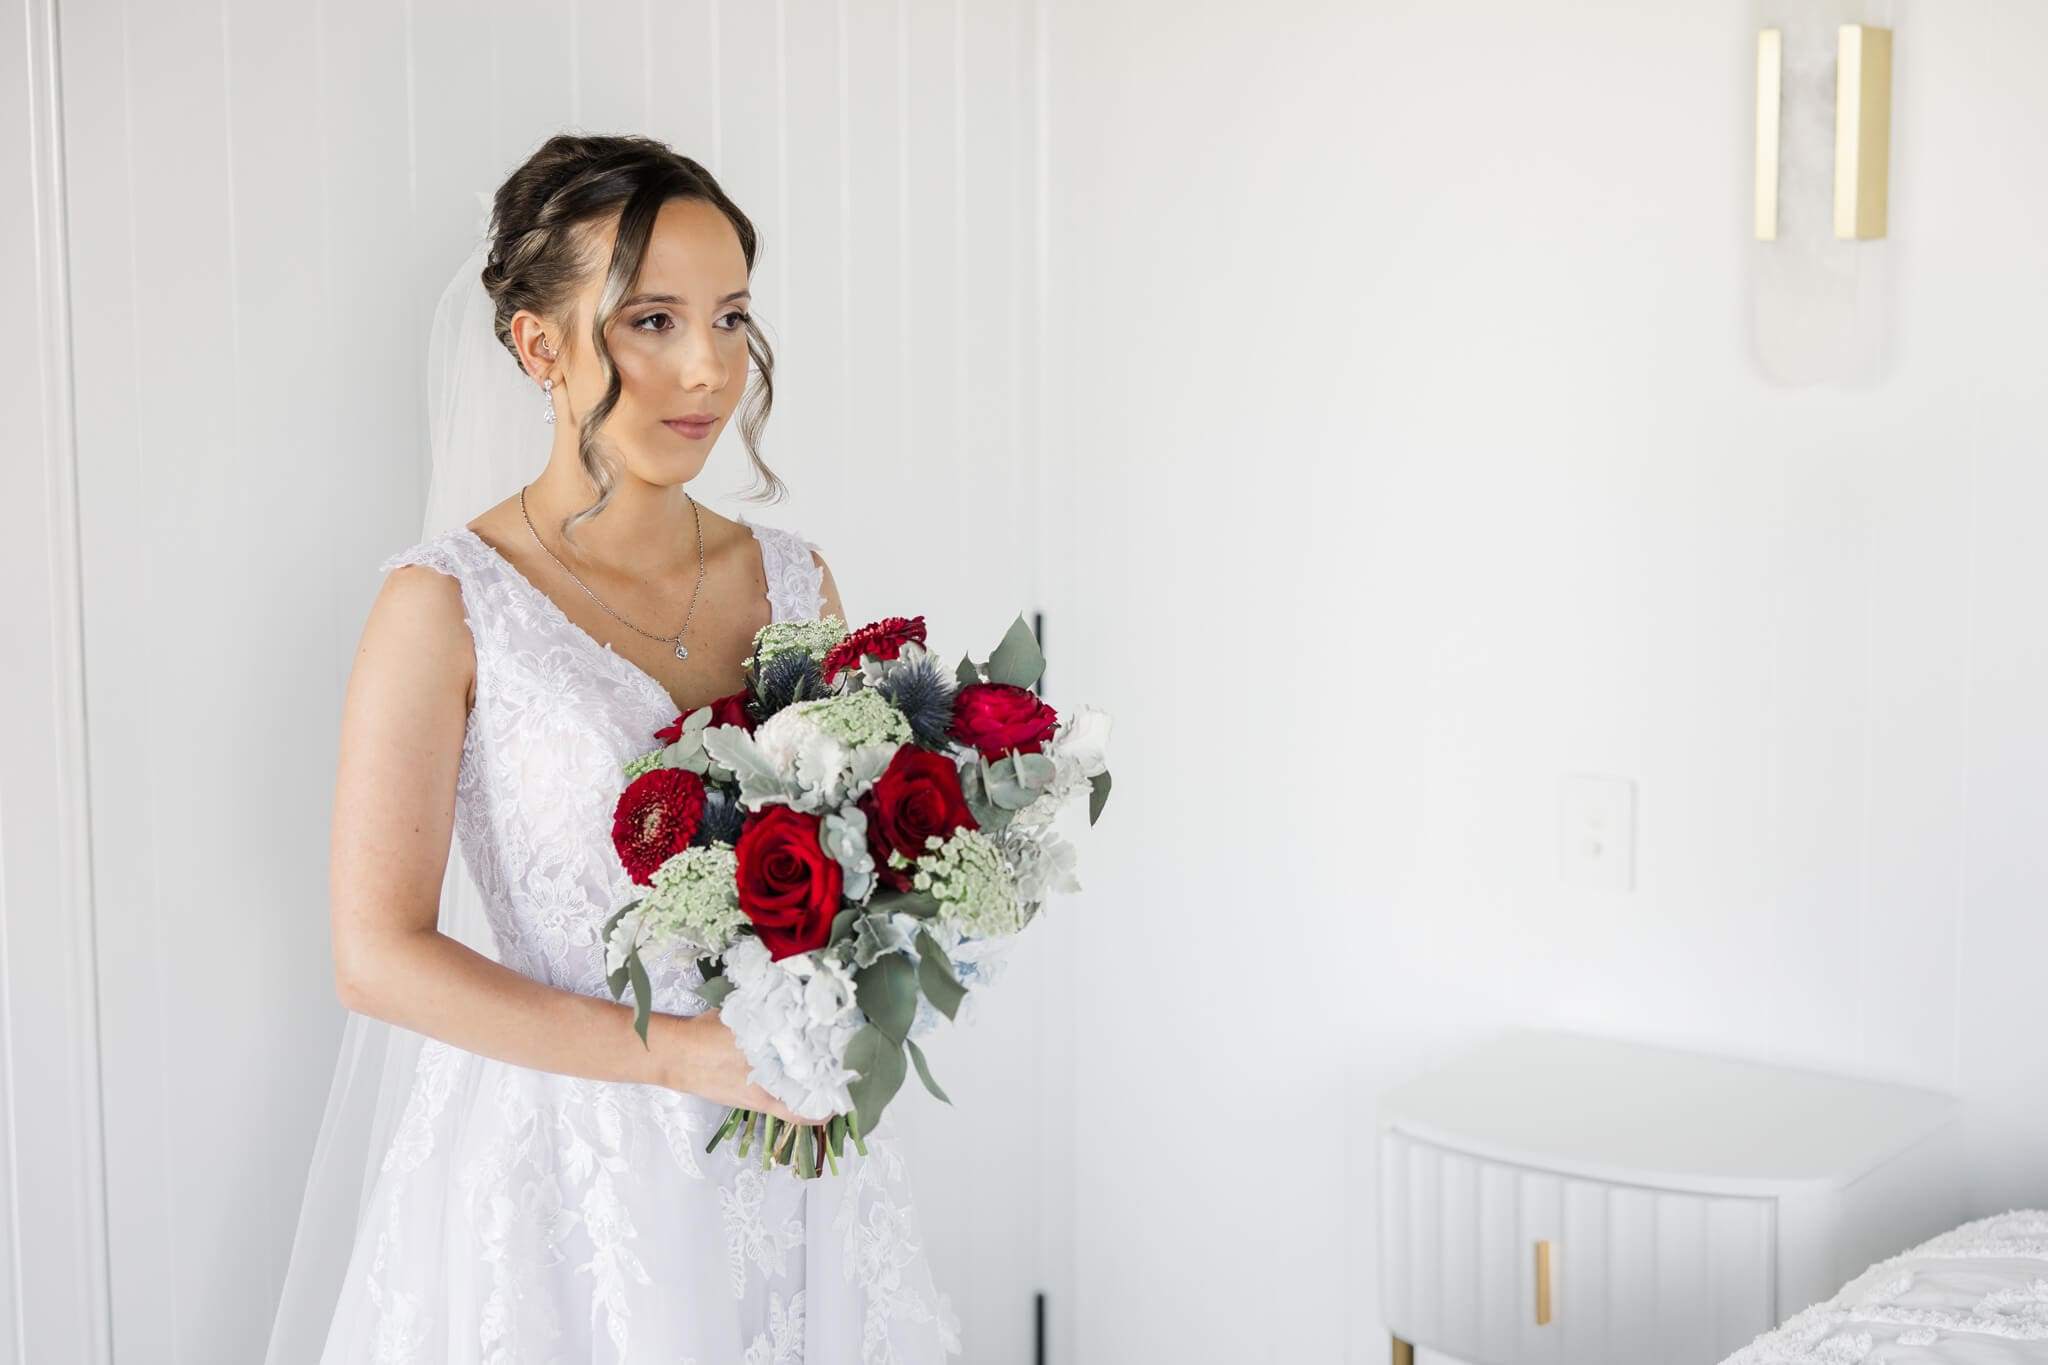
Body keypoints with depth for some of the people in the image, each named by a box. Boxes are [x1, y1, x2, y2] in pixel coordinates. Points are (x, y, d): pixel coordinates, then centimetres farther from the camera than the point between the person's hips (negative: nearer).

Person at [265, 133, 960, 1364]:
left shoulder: (793, 581, 3)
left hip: (790, 1166, 5)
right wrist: (681, 1053, -17)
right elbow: (380, 953, -12)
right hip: (561, 1171, -4)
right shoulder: (449, 604, -11)